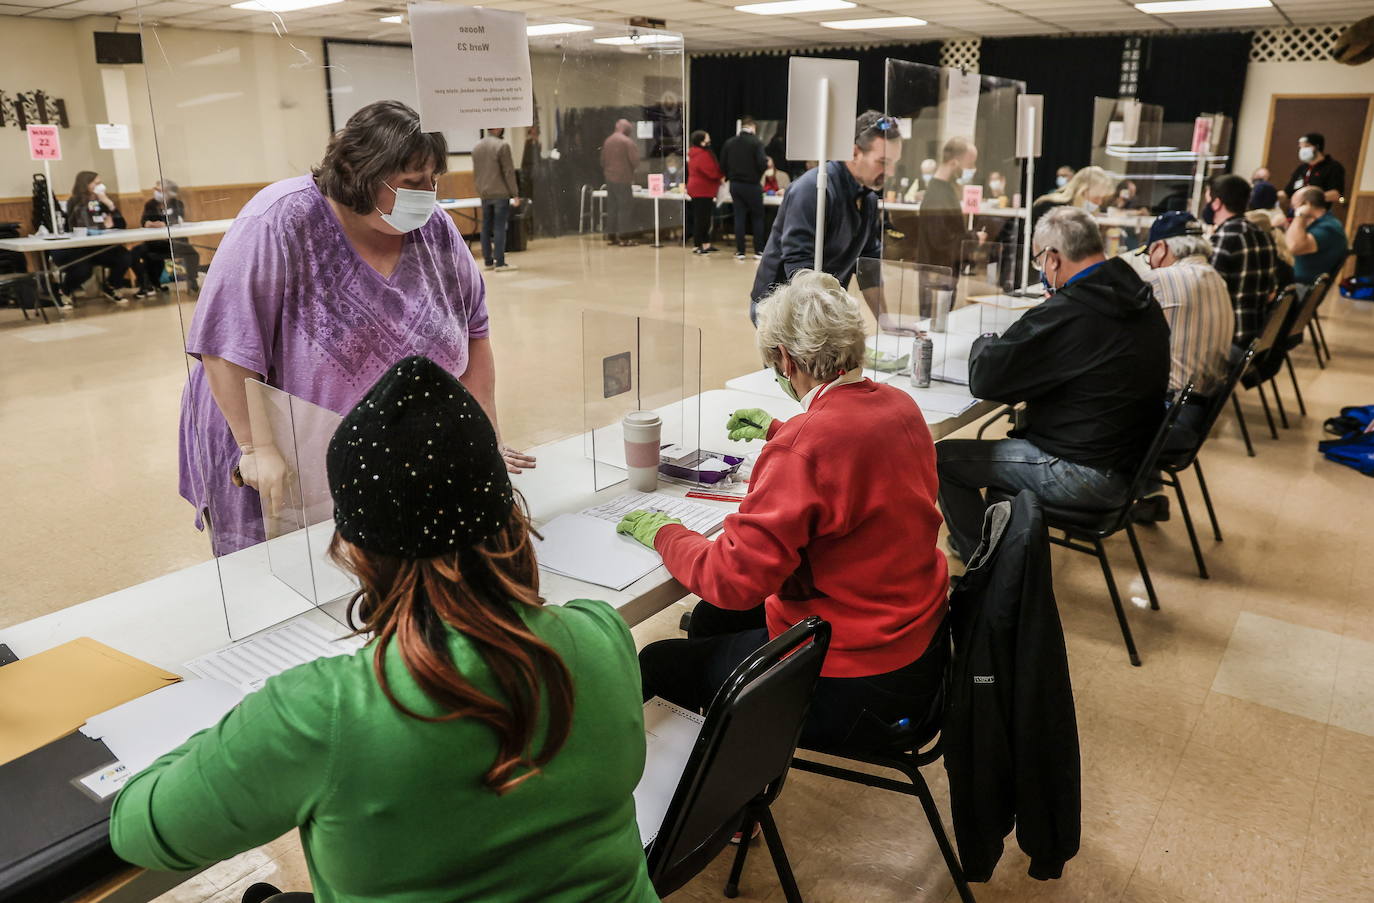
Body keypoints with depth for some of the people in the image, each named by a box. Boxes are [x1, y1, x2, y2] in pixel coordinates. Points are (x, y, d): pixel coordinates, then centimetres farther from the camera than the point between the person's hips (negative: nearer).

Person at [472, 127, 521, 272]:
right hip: (500, 193, -6)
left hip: (484, 194, 6)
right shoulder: (502, 145, -11)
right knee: (499, 228, -5)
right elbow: (509, 172, -11)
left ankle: (488, 261, 14)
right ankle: (500, 263, -7)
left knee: (486, 227, 10)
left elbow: (475, 173, 16)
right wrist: (515, 194, -8)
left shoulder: (476, 147, 11)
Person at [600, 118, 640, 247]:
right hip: (623, 179, -7)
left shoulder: (607, 141, 10)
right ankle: (624, 238, -8)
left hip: (609, 178, 7)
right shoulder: (628, 142, -11)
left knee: (611, 207, 11)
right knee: (625, 208, -4)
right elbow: (635, 161, -14)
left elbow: (603, 161, 15)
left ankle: (611, 236, 13)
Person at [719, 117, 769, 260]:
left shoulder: (729, 143, 2)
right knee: (757, 218, 8)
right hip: (752, 185, -4)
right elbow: (762, 164, -19)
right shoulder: (756, 142, -12)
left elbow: (723, 165, 3)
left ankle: (740, 251, 6)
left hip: (735, 185, 4)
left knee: (739, 217, 8)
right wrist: (767, 162, 3)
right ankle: (758, 251, 7)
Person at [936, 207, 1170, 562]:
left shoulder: (1065, 314, -24)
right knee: (1014, 434, 31)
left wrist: (984, 343, 3)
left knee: (944, 457, -3)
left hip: (1088, 477, -10)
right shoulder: (1144, 301, 3)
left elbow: (983, 380, -18)